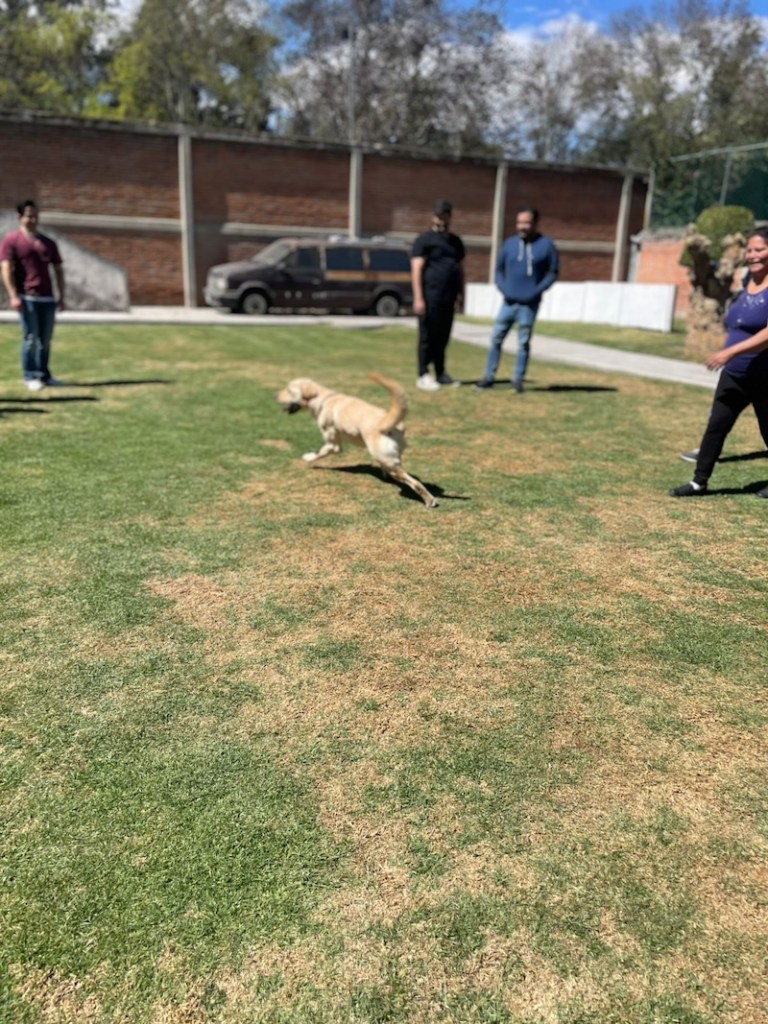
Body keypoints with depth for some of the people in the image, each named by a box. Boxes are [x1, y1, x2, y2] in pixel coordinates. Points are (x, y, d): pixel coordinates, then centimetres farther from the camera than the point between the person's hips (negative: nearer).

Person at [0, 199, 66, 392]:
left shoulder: (48, 242, 15)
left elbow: (58, 270, 17)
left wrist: (61, 296, 9)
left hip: (47, 297, 5)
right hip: (27, 297, -5)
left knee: (45, 339, 9)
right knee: (31, 338, -5)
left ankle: (44, 375, 19)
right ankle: (30, 377, 3)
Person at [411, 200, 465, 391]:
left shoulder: (455, 242, 19)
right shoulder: (424, 240, 0)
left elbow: (460, 270, 22)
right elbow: (416, 270, -7)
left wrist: (460, 294, 10)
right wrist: (418, 298, -15)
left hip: (448, 298, 6)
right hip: (430, 298, -6)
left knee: (443, 337, 11)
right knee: (428, 337, -3)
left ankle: (441, 373, 20)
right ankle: (424, 376, 2)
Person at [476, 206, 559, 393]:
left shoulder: (546, 245, -3)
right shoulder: (510, 243, 5)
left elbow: (553, 272, 1)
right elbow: (499, 269, 14)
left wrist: (537, 291, -10)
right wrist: (503, 288, -3)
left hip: (529, 304, -3)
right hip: (508, 302, 3)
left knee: (523, 343, 2)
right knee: (496, 339, 3)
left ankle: (518, 380, 11)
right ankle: (488, 377, 12)